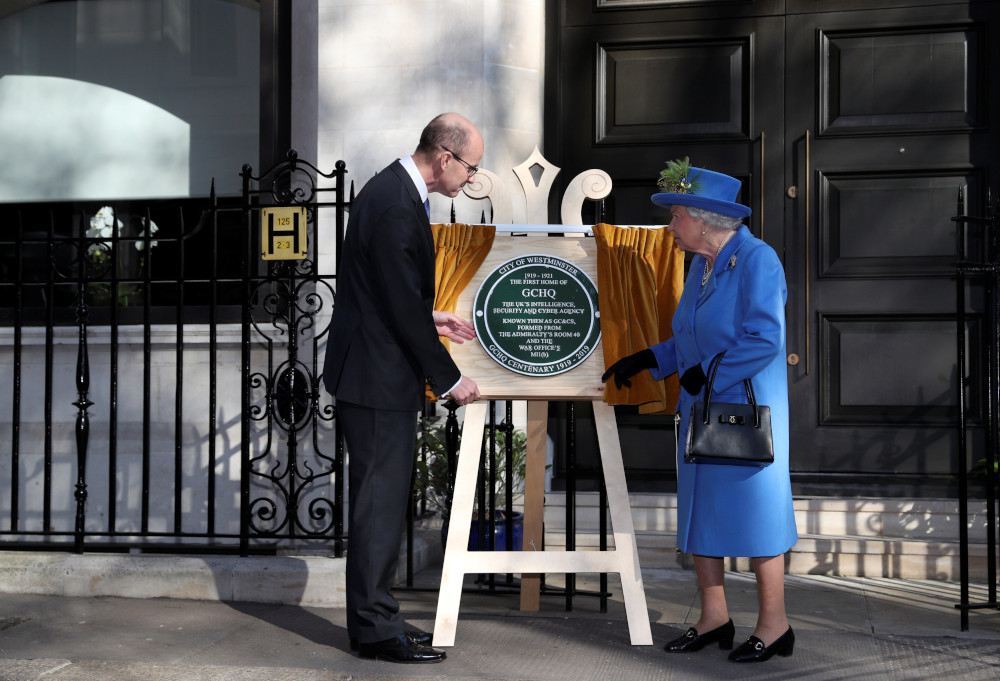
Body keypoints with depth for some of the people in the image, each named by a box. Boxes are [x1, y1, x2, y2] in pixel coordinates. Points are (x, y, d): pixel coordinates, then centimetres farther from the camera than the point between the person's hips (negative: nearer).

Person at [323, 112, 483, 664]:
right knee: (380, 502, -2)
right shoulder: (396, 207, -22)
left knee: (379, 500, 15)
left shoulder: (394, 190, 11)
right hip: (378, 378, -11)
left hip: (372, 372, 11)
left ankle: (372, 619, 25)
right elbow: (402, 308, -21)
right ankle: (376, 629, 8)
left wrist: (430, 319, 18)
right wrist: (449, 380, -13)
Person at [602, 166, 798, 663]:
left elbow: (764, 339, -23)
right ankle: (714, 618, 22)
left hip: (747, 409, -9)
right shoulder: (700, 265, 11)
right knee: (699, 509, 11)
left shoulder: (757, 260, -15)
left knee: (753, 510, -2)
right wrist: (647, 360, 10)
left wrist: (706, 375, -18)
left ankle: (774, 625, 10)